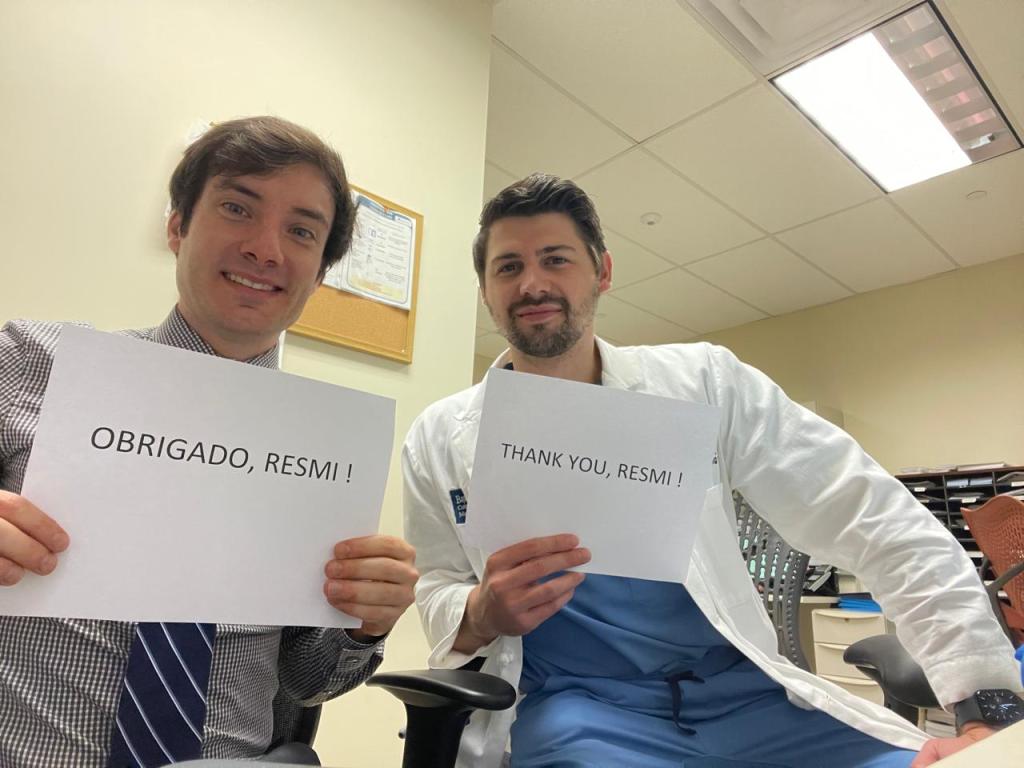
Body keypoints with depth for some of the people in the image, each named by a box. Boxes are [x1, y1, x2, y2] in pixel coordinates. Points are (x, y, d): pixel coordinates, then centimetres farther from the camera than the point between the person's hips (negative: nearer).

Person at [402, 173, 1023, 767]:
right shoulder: (440, 439, 1)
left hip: (740, 690, 1)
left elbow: (875, 517, -2)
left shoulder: (703, 381, -1)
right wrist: (480, 613, -18)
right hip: (577, 707, 0)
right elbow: (437, 595, 6)